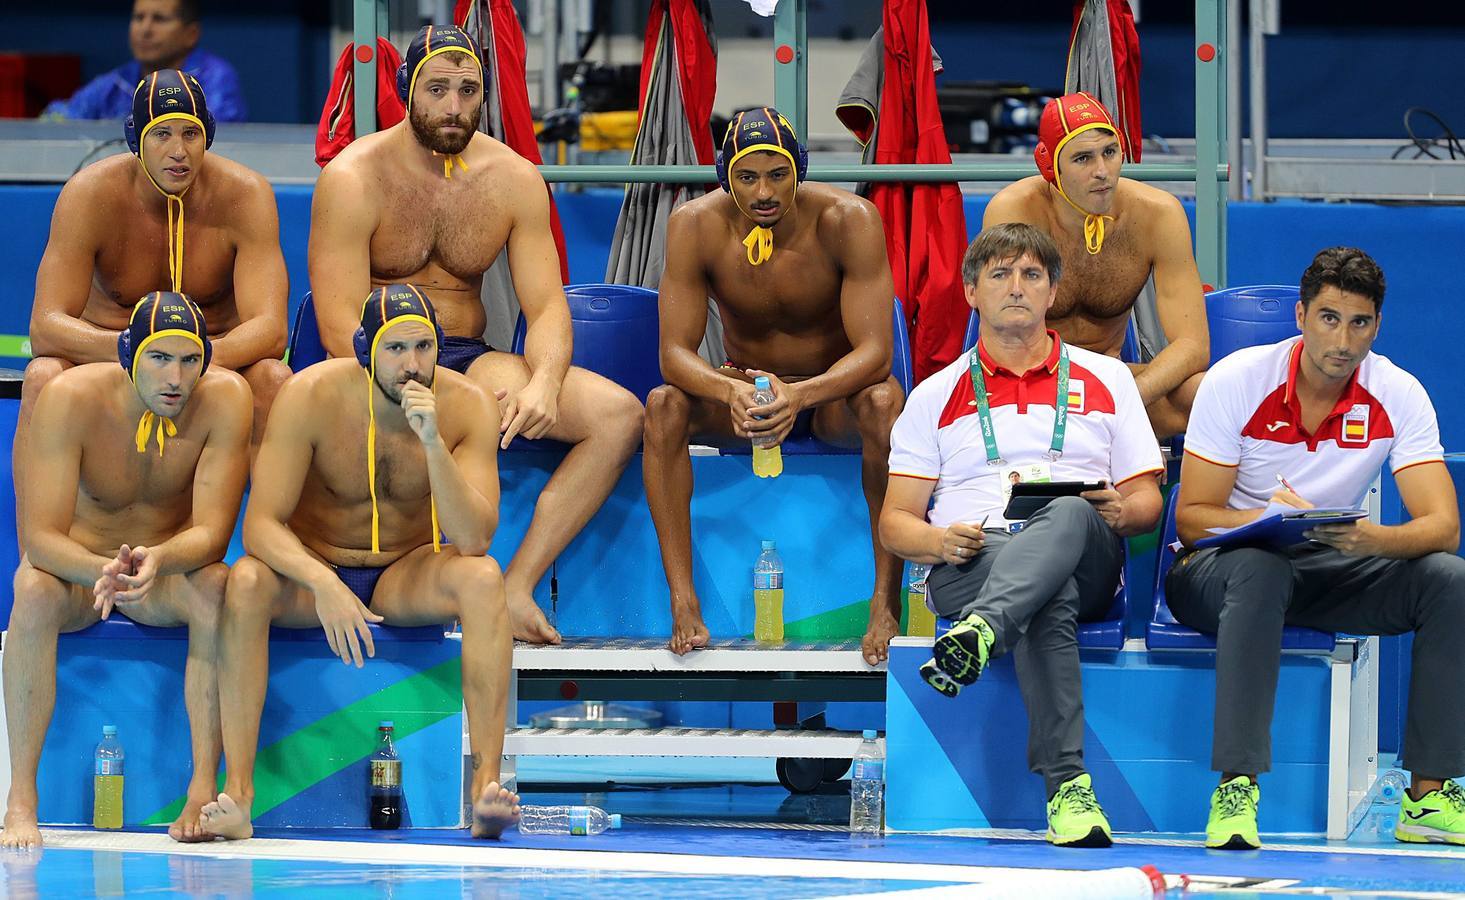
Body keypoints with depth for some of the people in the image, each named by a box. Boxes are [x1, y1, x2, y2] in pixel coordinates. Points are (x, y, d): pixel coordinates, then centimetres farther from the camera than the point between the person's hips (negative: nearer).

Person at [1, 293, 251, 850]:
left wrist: (157, 560, -48)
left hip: (169, 574, 1)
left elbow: (212, 532, -25)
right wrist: (102, 571, -51)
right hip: (78, 569, -1)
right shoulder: (71, 398, -24)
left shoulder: (224, 398, -20)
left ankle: (203, 791, -33)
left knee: (214, 586, -33)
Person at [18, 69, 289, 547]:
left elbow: (269, 328, -25)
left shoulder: (243, 195, -17)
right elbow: (45, 327, -25)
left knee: (272, 377, -32)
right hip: (102, 353, 0)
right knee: (44, 376, -32)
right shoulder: (90, 195, -18)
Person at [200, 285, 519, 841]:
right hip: (311, 570, -1)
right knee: (246, 582, -33)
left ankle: (486, 782, -36)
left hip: (409, 576, 1)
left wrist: (433, 442, -36)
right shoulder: (311, 397, -19)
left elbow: (474, 539, -24)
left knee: (482, 577, -31)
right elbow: (260, 523, -23)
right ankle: (237, 793, -35)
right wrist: (322, 584, -41)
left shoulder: (466, 406, -15)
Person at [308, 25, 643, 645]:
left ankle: (517, 585, -17)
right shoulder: (354, 179, -9)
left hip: (469, 360, 5)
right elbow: (339, 326, -17)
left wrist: (544, 384, -23)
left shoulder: (513, 179, 5)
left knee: (618, 414, -17)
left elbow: (546, 306, 0)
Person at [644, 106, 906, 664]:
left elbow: (875, 352, -27)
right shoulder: (695, 227, -17)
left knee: (883, 402, -36)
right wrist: (732, 392, -43)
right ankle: (683, 604, -29)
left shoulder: (849, 222, -22)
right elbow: (674, 352, -19)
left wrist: (799, 395, -46)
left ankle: (886, 603, -32)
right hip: (743, 389, 2)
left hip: (833, 395, -2)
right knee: (663, 406, -29)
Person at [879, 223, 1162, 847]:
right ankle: (1066, 785, -54)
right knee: (1050, 603, -40)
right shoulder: (936, 397, 21)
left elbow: (1147, 502, 18)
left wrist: (1123, 511, -7)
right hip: (969, 564, -1)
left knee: (1067, 516, -40)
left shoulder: (1105, 380, 23)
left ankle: (977, 635, -68)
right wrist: (939, 541, -10)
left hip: (1087, 559, 1)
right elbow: (895, 522, 15)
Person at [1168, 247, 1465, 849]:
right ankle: (1235, 789, -42)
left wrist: (1370, 538, -38)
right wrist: (1269, 518, -34)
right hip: (1220, 568, -3)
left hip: (1329, 571, 3)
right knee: (1260, 571, -40)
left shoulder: (1398, 397, -8)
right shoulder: (1237, 382, -13)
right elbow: (1192, 517, -13)